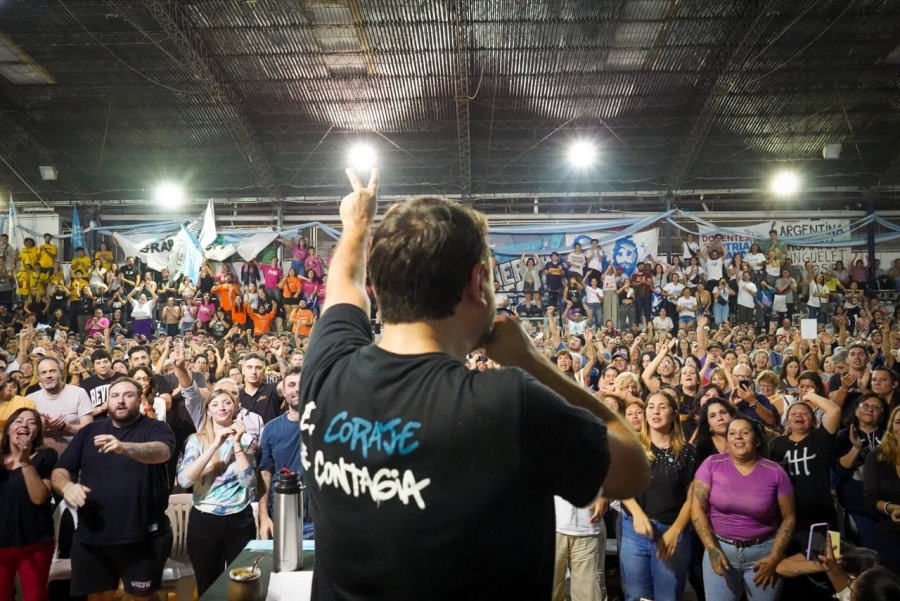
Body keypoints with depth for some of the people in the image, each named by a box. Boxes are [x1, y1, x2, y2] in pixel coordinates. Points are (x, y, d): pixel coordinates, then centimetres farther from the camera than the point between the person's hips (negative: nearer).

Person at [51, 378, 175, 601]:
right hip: (91, 536, 4)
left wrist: (124, 447, -45)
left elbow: (162, 452, -26)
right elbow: (60, 470, 9)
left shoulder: (156, 429, -5)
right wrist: (67, 485, -15)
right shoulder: (89, 431, 9)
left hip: (143, 537, -4)